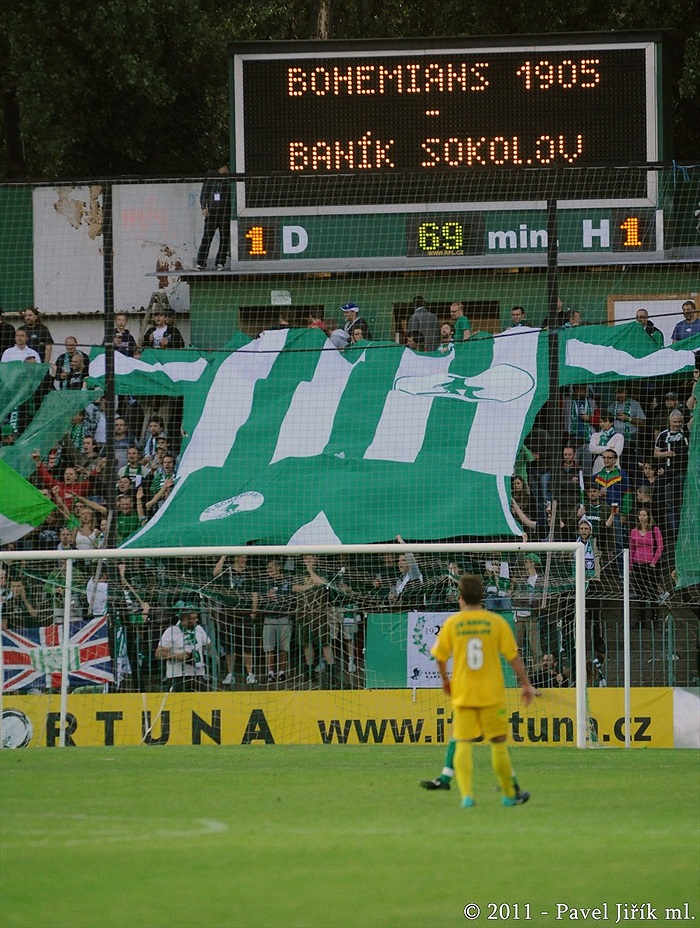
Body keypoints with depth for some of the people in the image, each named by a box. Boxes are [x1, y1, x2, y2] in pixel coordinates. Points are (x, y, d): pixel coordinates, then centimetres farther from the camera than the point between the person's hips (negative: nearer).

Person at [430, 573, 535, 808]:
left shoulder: (452, 623, -2)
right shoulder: (496, 622, -3)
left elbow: (440, 657, 5)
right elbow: (513, 657, 0)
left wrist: (445, 680, 24)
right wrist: (526, 684, 10)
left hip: (462, 694, 0)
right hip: (492, 694, 0)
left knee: (463, 744, 2)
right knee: (498, 744, 9)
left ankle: (466, 795, -11)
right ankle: (509, 795, 19)